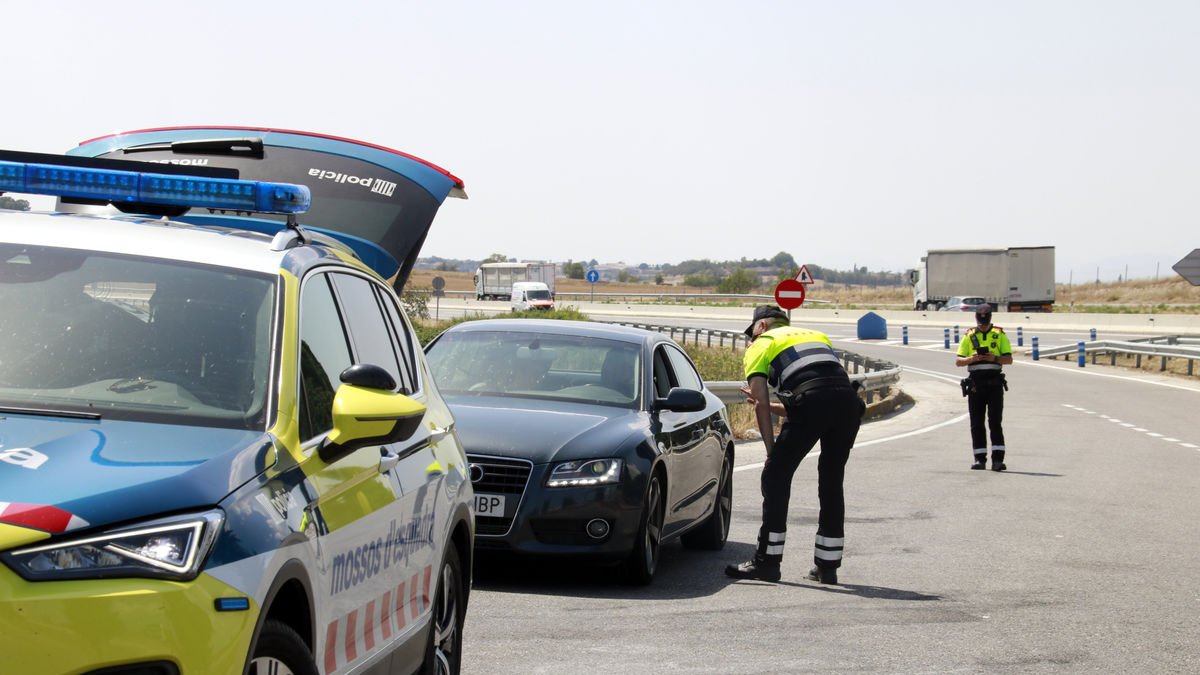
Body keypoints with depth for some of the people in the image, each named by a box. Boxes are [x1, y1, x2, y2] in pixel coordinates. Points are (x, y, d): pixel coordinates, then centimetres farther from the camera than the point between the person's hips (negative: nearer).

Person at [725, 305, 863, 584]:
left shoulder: (761, 345, 20)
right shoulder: (818, 336, 37)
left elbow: (761, 405, 10)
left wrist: (772, 451, 12)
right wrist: (773, 406, 39)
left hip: (812, 402, -5)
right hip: (849, 401, 6)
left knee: (776, 477, 5)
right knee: (832, 483, 17)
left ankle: (767, 561, 5)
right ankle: (827, 565, 20)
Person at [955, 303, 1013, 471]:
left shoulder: (1000, 335, 7)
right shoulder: (969, 336, 9)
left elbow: (1009, 359, 2)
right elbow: (958, 361, 6)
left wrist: (995, 358, -17)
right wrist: (971, 359, -15)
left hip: (994, 383, -2)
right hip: (975, 385, 2)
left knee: (995, 421, -8)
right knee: (977, 423, 2)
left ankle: (997, 459, -11)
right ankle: (980, 459, 7)